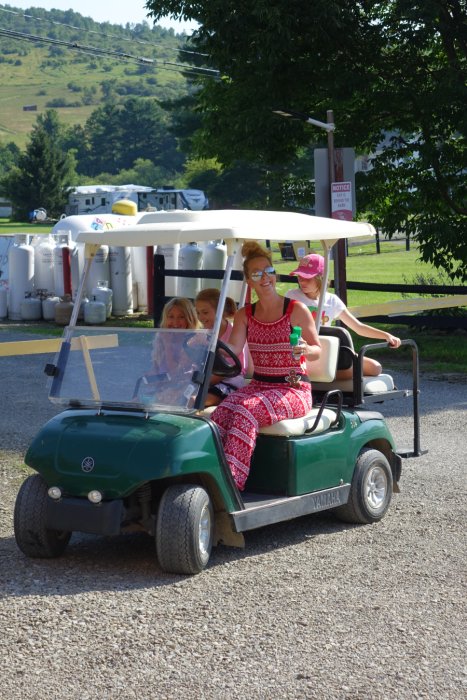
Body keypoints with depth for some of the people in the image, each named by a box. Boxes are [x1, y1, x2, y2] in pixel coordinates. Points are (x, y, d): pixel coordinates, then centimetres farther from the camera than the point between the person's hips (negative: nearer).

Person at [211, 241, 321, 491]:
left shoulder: (296, 309, 0)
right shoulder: (245, 315, 12)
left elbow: (317, 350, 2)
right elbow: (232, 348, -3)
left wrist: (305, 350, -21)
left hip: (293, 389, -4)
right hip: (258, 385, 4)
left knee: (247, 410, -33)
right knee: (222, 411, -28)